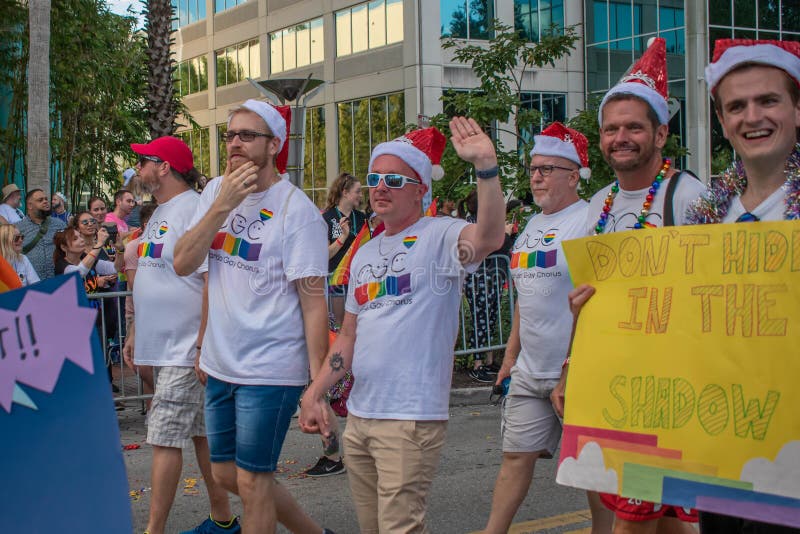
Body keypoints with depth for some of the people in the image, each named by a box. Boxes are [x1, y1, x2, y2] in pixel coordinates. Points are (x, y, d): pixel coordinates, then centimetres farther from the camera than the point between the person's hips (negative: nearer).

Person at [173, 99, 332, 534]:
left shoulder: (296, 210, -13)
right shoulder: (215, 191, 6)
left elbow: (313, 300, -14)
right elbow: (182, 264, -3)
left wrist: (318, 384, -18)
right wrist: (222, 205, -15)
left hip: (271, 369, -7)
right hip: (220, 364, 7)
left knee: (251, 482, 1)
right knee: (225, 473, 17)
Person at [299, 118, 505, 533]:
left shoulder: (438, 236, -8)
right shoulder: (365, 254, 16)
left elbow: (489, 238, -31)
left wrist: (486, 166, -43)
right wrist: (314, 393, 13)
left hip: (411, 417, -8)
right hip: (359, 416, 8)